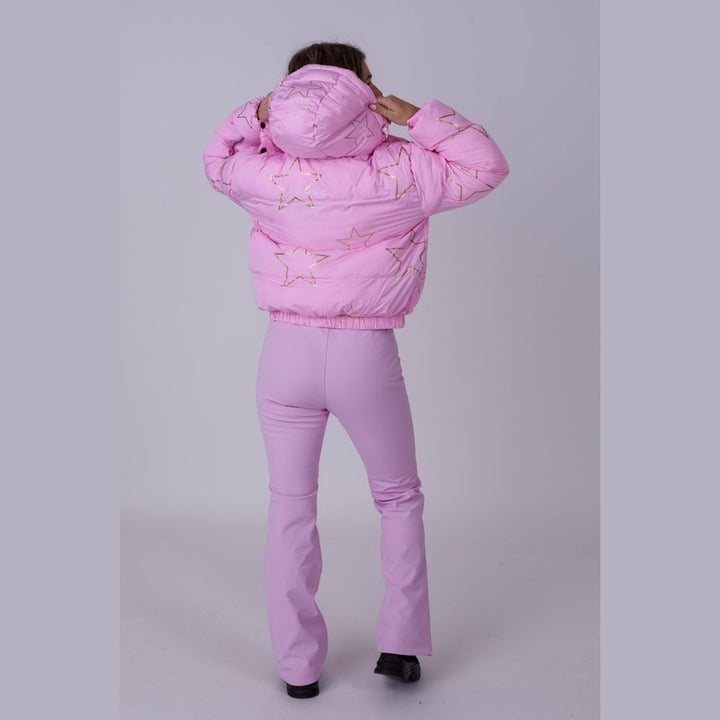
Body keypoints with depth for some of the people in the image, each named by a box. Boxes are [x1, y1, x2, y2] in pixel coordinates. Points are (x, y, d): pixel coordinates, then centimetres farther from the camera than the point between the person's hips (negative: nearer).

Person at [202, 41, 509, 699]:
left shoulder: (268, 173, -3)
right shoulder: (401, 171, -10)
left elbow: (218, 160, 19)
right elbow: (487, 166, 1)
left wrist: (256, 114, 4)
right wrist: (416, 116, -4)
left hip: (287, 351, 2)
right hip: (367, 356, -1)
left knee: (291, 504, 14)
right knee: (398, 496, 19)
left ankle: (299, 666, 21)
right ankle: (401, 644, 20)